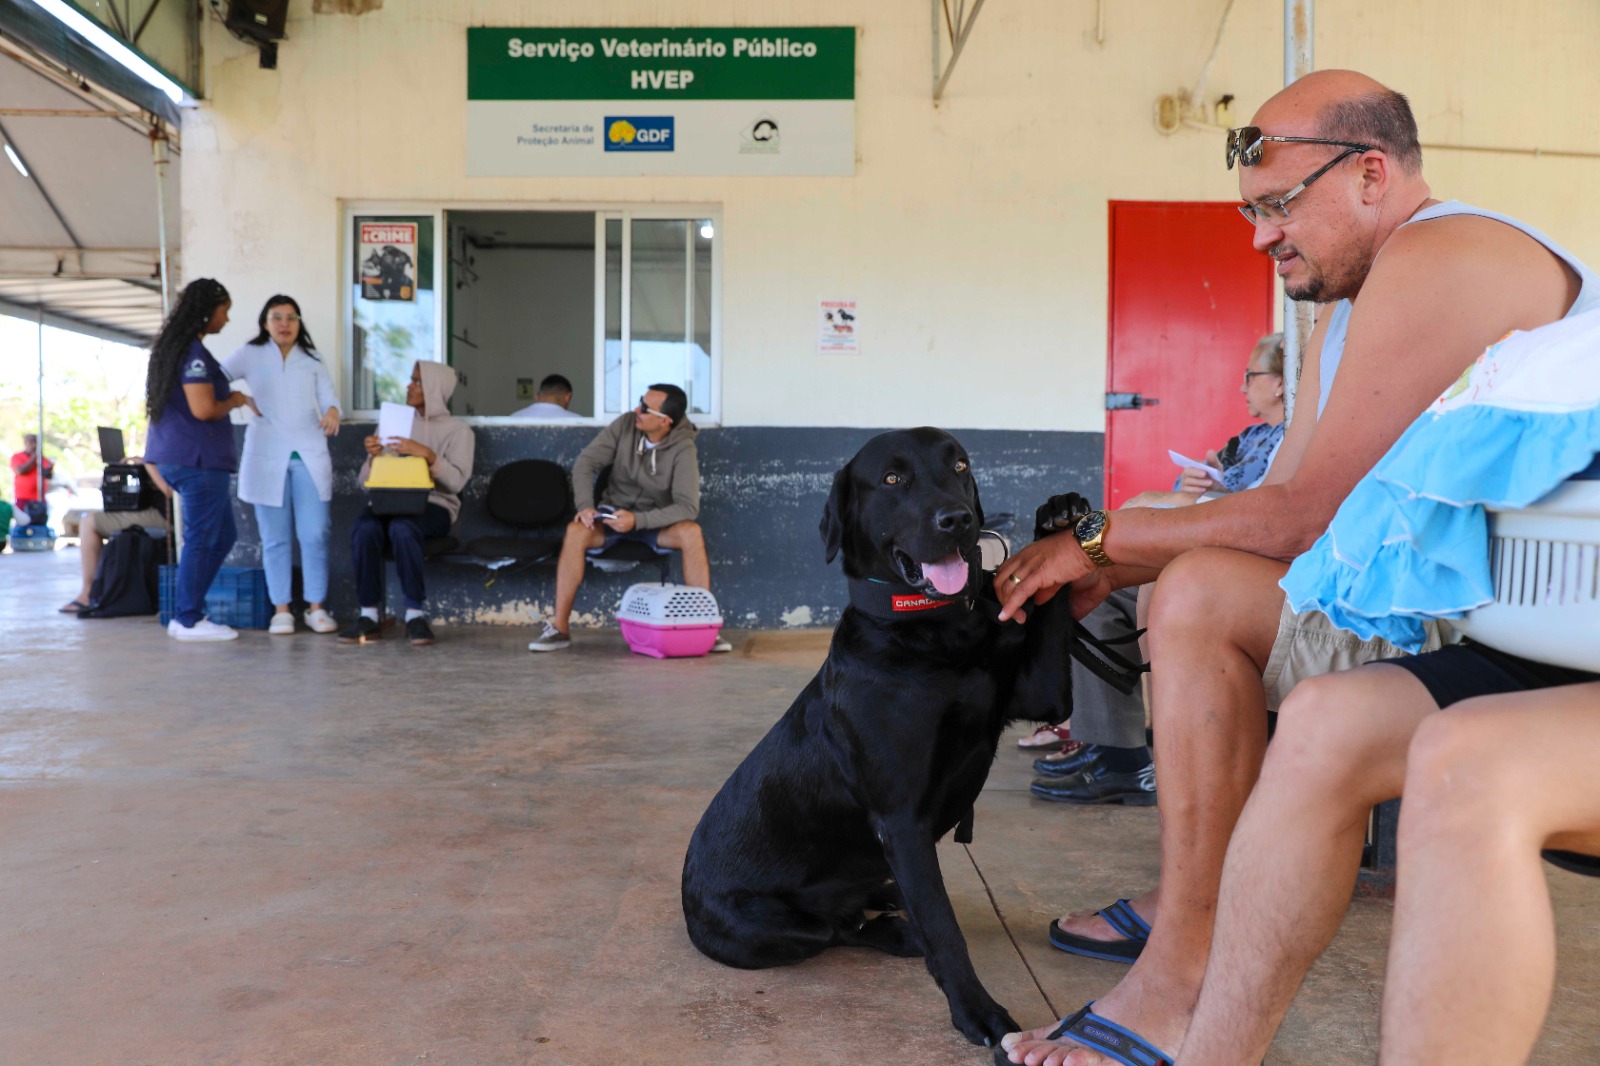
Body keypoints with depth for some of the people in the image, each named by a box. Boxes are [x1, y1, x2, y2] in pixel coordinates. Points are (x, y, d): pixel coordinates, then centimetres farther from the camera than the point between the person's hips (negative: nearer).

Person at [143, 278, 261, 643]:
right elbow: (204, 409, -21)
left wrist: (229, 397, 18)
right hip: (198, 458, -10)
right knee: (201, 539, -2)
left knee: (223, 534, 15)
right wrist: (235, 401, -4)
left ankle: (185, 612, 17)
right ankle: (189, 620, 5)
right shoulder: (193, 352, -15)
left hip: (176, 455, 10)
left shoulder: (172, 346, 17)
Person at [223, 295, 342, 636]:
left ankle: (316, 607, 6)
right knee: (276, 538, 3)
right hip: (268, 457, -1)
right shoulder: (251, 356, 7)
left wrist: (332, 411, -19)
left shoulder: (312, 360, 12)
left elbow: (328, 396, 4)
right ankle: (281, 610, 9)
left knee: (315, 535, -3)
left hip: (309, 456, 1)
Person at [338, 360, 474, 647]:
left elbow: (456, 481, -10)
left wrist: (427, 455, -22)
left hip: (435, 505, -3)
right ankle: (368, 615, -25)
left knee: (402, 527, -37)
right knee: (364, 527, -31)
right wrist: (374, 457, -7)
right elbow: (366, 481, 13)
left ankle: (416, 614, -28)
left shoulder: (458, 430, 7)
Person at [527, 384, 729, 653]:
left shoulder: (683, 450, -17)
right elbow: (585, 462, -8)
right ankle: (558, 627, -24)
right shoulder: (625, 425, -10)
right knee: (576, 531, -29)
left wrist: (638, 520, -34)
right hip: (613, 514, 2)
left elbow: (688, 507, -25)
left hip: (656, 521, -2)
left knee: (692, 533, -33)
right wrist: (586, 506, -24)